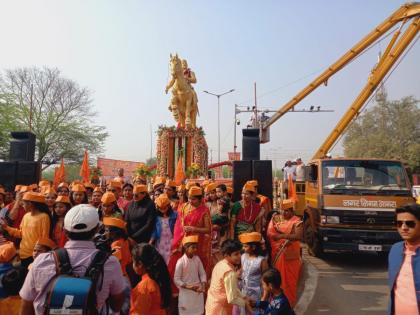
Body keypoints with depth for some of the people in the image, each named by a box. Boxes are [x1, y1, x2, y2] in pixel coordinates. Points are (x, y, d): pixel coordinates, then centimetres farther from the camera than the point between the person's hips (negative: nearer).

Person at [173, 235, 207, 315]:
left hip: (198, 292, 4)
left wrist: (203, 285, -14)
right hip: (186, 293, -4)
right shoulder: (181, 262, -17)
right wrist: (188, 287, -21)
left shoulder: (197, 259, -4)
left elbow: (202, 273, 2)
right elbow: (176, 280, -14)